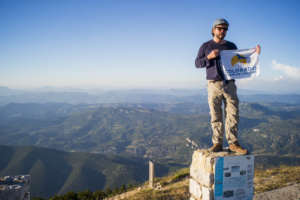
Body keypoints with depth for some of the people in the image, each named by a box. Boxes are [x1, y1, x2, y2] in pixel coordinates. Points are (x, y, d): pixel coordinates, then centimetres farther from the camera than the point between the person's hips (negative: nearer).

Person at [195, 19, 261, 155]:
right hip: (214, 85, -1)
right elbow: (197, 63, 5)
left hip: (229, 85, 2)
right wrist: (209, 57, -11)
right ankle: (217, 143, 5)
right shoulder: (206, 46, 11)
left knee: (232, 115, -3)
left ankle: (233, 143, 4)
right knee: (216, 116, -1)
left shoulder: (232, 46, 17)